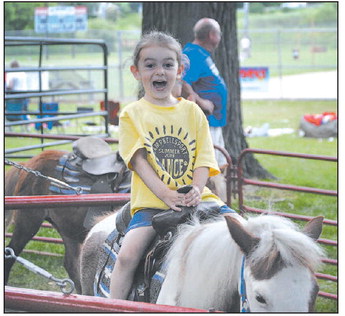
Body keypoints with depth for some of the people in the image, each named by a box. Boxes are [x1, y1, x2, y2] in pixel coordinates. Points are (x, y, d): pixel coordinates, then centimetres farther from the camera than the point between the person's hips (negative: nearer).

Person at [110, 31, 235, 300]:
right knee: (128, 255, -26)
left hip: (197, 199, 3)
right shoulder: (131, 114, 6)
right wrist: (165, 194, -19)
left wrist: (196, 190, -15)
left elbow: (203, 160, 6)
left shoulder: (192, 112, 13)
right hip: (151, 203, -3)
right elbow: (139, 161, -5)